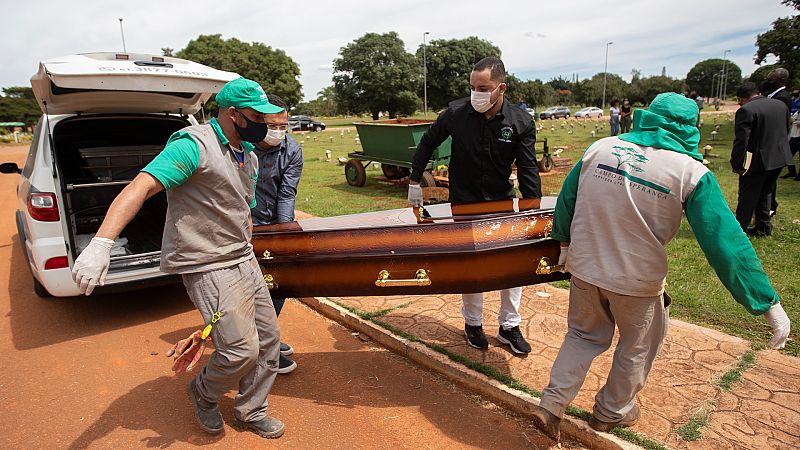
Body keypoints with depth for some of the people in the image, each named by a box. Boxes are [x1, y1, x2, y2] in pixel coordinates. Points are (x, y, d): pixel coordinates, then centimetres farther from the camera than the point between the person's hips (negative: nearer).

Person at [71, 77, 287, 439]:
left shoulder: (249, 156, 11)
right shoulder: (193, 145, -17)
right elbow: (139, 188, -28)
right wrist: (100, 245, -38)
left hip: (244, 261, 9)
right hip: (208, 269, -9)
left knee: (268, 338, 12)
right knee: (242, 350, -10)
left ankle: (251, 412, 33)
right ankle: (204, 392, 24)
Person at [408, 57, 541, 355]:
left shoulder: (521, 122, -13)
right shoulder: (456, 113, -14)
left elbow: (528, 171, -12)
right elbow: (427, 143, 2)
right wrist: (414, 182, 2)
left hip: (503, 202, 1)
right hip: (465, 204, -1)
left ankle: (509, 327, 23)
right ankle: (473, 324, 28)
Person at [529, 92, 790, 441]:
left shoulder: (601, 147, -4)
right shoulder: (691, 171, -13)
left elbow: (566, 200, 4)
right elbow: (726, 241, -15)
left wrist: (563, 242, 20)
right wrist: (768, 303, -8)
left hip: (584, 267, 3)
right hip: (636, 281, -2)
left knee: (584, 335, 25)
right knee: (635, 348, 24)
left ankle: (551, 405, 21)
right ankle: (612, 412, 43)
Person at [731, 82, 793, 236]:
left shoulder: (746, 110, -17)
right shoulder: (781, 105, 9)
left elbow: (741, 140, -20)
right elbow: (786, 132, 17)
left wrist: (736, 164, -15)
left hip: (757, 160, -7)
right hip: (780, 158, 7)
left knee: (747, 197, 2)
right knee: (765, 193, 20)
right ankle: (763, 227, 26)